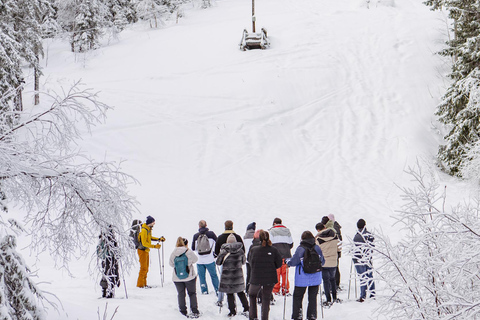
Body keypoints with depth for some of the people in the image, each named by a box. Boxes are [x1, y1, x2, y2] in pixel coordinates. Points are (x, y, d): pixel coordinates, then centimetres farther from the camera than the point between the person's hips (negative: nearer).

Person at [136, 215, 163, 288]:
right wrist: (154, 246, -28)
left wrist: (159, 239, 18)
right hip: (142, 251, -10)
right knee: (143, 268, -8)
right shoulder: (144, 230, -22)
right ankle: (140, 284, -4)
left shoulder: (149, 229, 8)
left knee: (146, 268, 13)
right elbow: (144, 243, -26)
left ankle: (144, 284, 19)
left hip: (146, 251, 10)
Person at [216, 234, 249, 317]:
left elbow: (218, 262, -3)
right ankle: (246, 308, 19)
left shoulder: (224, 251, -11)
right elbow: (243, 261, 10)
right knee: (240, 292, 17)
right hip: (238, 274, 3)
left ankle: (232, 311, 4)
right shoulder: (240, 250, -3)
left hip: (227, 275, -3)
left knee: (229, 293, 4)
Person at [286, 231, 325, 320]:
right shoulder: (317, 248, -1)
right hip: (315, 278, 4)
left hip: (302, 279, -4)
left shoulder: (301, 249, -13)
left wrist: (288, 261, 7)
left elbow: (294, 262, -13)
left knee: (297, 296, 9)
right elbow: (322, 261, 10)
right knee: (312, 297, 13)